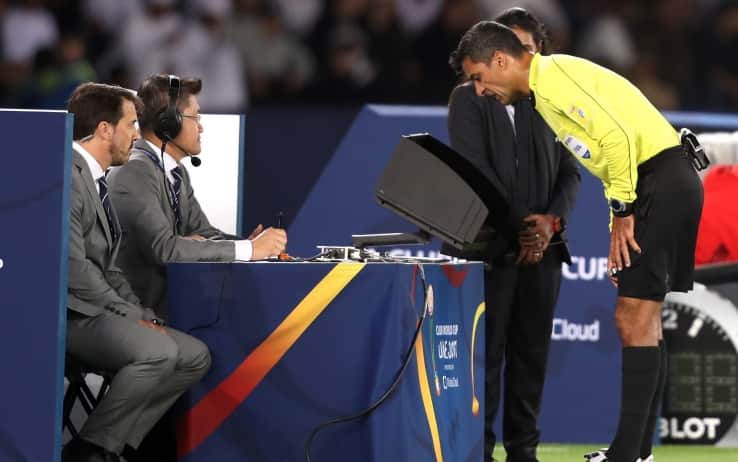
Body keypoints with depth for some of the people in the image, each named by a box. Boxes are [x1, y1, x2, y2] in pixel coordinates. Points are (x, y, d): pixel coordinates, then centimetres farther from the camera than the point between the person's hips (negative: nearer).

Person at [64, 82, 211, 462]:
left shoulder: (94, 179, 18)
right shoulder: (67, 175, -15)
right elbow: (73, 266, -21)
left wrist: (145, 316, 3)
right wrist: (132, 318, -15)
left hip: (97, 310, 10)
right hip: (70, 314, -10)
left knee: (194, 356, 1)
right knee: (158, 351, -29)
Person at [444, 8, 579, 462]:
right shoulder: (470, 98, 1)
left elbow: (570, 172, 9)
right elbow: (474, 169, -7)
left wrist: (551, 219, -9)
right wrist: (516, 228, -13)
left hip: (542, 245, 4)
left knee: (532, 352, 4)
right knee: (486, 351, -5)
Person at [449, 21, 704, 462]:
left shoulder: (553, 74, -11)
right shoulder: (545, 91, 21)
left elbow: (617, 135, -21)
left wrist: (622, 210, -14)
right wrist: (618, 231, 16)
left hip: (662, 179, -10)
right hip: (655, 188, 10)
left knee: (634, 319, -12)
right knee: (641, 320, 12)